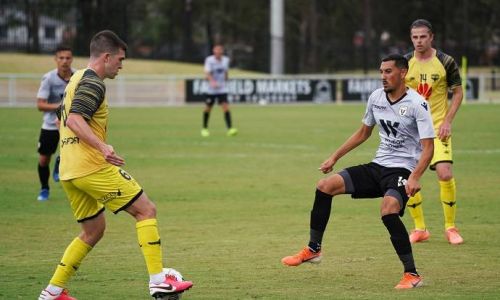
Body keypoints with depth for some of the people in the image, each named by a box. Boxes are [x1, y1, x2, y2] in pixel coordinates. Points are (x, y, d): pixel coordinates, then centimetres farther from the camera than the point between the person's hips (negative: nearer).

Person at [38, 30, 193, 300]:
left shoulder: (76, 80, 19)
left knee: (93, 230, 18)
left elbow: (63, 120, 30)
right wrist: (102, 147, -35)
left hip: (69, 171, 10)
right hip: (92, 167, -10)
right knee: (146, 210, -4)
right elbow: (74, 120, -25)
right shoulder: (93, 84, -11)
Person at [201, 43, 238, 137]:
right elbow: (207, 73, -25)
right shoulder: (209, 60, -13)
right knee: (208, 108, 9)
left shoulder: (226, 60, 3)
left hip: (222, 89, 2)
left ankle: (230, 129, -19)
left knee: (225, 107, -13)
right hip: (211, 89, -2)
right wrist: (212, 81, -42)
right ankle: (204, 128, 28)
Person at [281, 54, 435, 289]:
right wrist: (334, 157, 20)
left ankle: (412, 274, -23)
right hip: (377, 166, 7)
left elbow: (428, 147, -17)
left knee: (388, 210, -34)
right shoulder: (376, 97, 6)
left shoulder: (417, 104, -13)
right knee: (325, 186, -6)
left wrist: (415, 177, -32)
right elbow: (363, 133, 22)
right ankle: (313, 250, 8)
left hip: (402, 171, -7)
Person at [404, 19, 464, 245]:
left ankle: (450, 227, 1)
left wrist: (447, 121, -7)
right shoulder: (404, 63, 0)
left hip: (437, 127, -3)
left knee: (445, 174, -16)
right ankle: (420, 229, 13)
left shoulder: (446, 62, -5)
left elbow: (458, 92, 3)